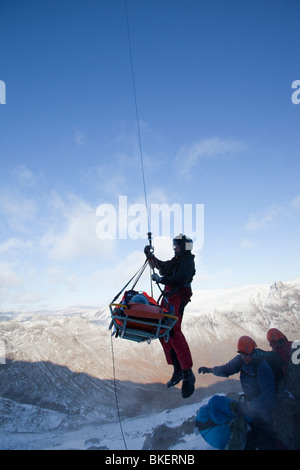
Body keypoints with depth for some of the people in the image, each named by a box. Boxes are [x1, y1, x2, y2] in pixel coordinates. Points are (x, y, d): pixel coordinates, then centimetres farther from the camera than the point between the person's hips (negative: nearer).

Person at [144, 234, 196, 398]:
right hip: (168, 297, 10)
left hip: (177, 298, -10)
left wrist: (161, 279, -14)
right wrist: (151, 256, 26)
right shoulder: (176, 260, 22)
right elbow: (162, 267, 34)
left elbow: (179, 280, -22)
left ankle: (188, 374, -21)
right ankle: (178, 369, 12)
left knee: (173, 331, -23)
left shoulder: (188, 262, -7)